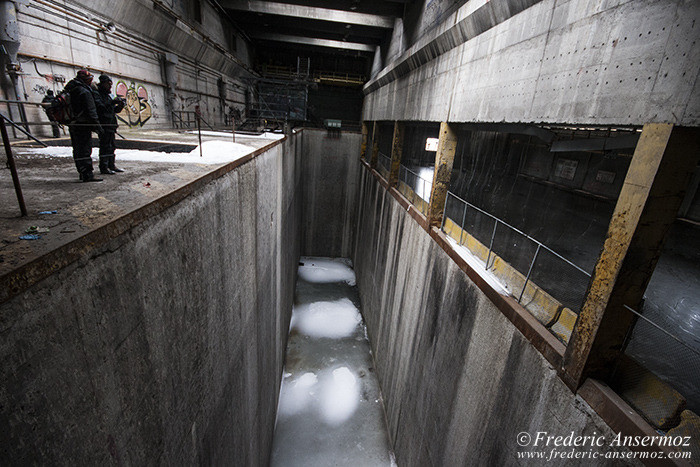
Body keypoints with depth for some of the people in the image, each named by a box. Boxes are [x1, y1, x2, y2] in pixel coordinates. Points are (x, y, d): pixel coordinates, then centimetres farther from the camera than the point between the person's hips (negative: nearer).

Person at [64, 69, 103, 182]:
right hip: (82, 125, -9)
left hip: (73, 125, 9)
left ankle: (82, 173, 21)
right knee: (85, 150, -11)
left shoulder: (69, 91, 17)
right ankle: (87, 174, -13)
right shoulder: (85, 92, -13)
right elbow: (90, 111, -18)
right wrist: (97, 125, -16)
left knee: (78, 150, 14)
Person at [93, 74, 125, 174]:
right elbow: (100, 107, -20)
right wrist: (113, 102, -20)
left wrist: (120, 105, 2)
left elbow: (115, 110, 21)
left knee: (112, 146, 11)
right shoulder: (96, 94, -6)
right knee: (105, 146, -10)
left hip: (111, 125, 9)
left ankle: (111, 165, 18)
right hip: (103, 124, -9)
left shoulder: (108, 95, 21)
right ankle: (103, 168, -8)